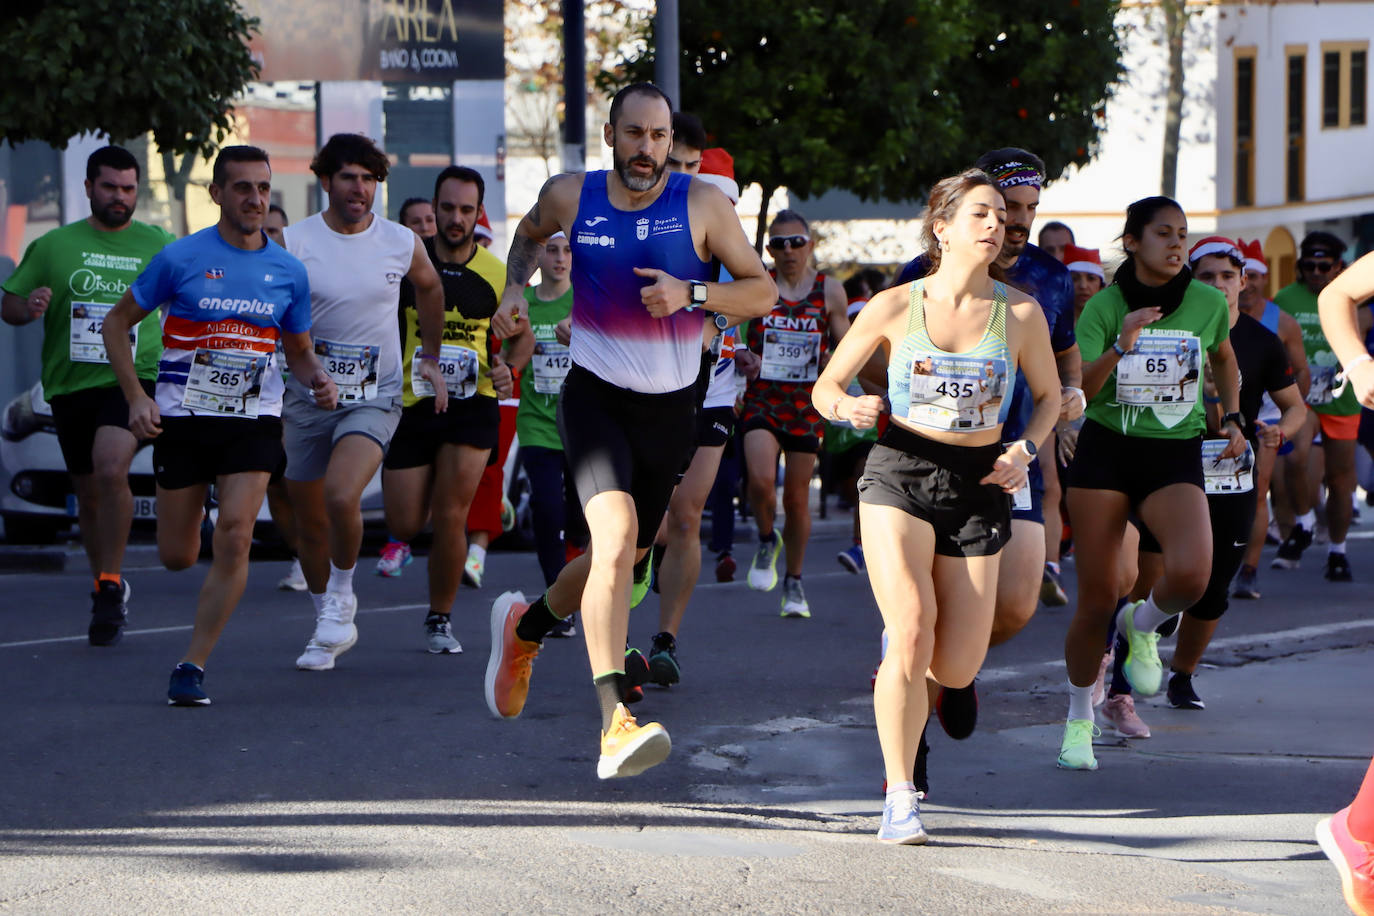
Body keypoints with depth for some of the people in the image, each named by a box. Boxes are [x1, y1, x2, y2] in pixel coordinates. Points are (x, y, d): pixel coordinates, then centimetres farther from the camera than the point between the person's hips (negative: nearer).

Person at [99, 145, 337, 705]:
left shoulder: (288, 272, 3)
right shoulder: (181, 258, -5)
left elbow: (299, 351, 16)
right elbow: (117, 323, 3)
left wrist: (318, 381, -7)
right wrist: (136, 397, -7)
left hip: (254, 422, 1)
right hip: (182, 420, -1)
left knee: (235, 536, -18)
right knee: (177, 557, 5)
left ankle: (193, 666, -9)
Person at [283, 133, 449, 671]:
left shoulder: (402, 243, -1)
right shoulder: (293, 243, -7)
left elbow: (429, 287, 21)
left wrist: (431, 358, 21)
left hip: (374, 397, -1)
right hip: (306, 398, 1)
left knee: (342, 496, -26)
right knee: (310, 524, 9)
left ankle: (342, 595, 0)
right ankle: (328, 629, 30)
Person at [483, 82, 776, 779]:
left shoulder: (702, 204, -6)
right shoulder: (570, 197, -2)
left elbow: (763, 290, -3)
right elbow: (530, 233, 22)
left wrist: (691, 294, -18)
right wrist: (514, 288, 4)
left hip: (671, 408, 3)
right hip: (594, 396, -2)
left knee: (624, 557, 17)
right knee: (616, 538, -26)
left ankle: (525, 626, 50)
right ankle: (615, 721, -34)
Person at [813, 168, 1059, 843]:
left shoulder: (1020, 313, 2)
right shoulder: (894, 307, -1)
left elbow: (1048, 397, 17)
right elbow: (825, 387, 8)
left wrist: (1025, 451, -2)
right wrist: (848, 407, -16)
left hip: (978, 486, 2)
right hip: (900, 475, -2)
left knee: (956, 671, -3)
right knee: (912, 636, -21)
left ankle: (899, 650, 35)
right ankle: (899, 800, -12)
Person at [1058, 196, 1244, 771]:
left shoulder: (1208, 303, 1)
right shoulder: (1104, 307, -5)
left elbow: (1225, 360, 22)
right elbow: (1077, 391, -16)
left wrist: (1232, 418, 10)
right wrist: (1120, 347, -30)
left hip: (1175, 459, 1)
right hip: (1105, 450, -1)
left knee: (1191, 574, -27)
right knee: (1097, 599, 0)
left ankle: (1142, 625, 8)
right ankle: (1079, 719, 22)